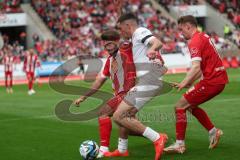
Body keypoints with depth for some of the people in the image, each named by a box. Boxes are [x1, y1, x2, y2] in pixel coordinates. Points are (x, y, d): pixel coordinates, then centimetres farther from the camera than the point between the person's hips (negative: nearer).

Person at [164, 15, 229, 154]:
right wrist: (191, 82, 14)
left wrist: (184, 83, -27)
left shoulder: (195, 41, -14)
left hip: (211, 81, -9)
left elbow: (196, 67, -26)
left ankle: (180, 144, -2)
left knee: (180, 106, -3)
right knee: (191, 105, 23)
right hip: (220, 78, 9)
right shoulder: (204, 37, 17)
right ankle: (213, 131, 22)